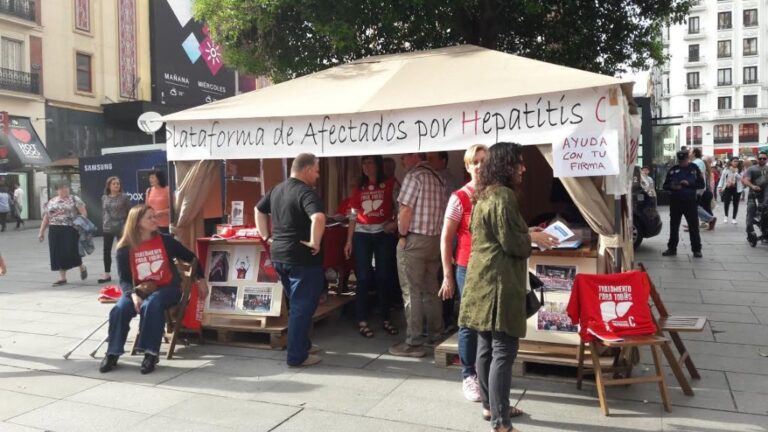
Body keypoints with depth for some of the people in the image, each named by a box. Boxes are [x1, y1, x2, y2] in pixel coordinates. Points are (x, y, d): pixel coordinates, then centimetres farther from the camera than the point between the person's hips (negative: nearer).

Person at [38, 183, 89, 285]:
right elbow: (46, 218, 17)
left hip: (70, 230, -4)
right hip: (55, 231, 4)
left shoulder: (74, 199, 2)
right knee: (58, 254, 3)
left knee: (71, 252, -10)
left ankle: (82, 268, 19)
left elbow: (83, 213, -3)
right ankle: (62, 278, 11)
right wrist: (41, 232, 14)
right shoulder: (51, 202, 14)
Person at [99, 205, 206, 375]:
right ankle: (112, 354, -13)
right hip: (140, 290, 2)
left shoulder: (165, 241, -4)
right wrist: (133, 294, -24)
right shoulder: (125, 249, -3)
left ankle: (151, 353, -30)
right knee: (120, 309, -27)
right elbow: (124, 280, -3)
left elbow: (190, 257, 9)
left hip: (167, 288, -2)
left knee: (151, 305, -35)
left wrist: (201, 280, 16)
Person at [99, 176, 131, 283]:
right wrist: (103, 224, 10)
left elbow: (129, 212, -4)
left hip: (121, 228, -4)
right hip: (108, 228, 4)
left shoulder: (124, 197, -5)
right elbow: (103, 212, 14)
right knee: (106, 250, 6)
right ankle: (107, 274, 14)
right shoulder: (104, 198, 7)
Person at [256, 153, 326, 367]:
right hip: (303, 258, -9)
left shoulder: (277, 190, 11)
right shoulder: (306, 192, -17)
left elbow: (259, 210, 25)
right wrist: (315, 242, -23)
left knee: (296, 304, 21)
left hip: (279, 256, 9)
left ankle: (303, 344, 33)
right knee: (302, 307, 1)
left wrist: (266, 236, 21)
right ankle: (297, 356, 7)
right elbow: (318, 218, -35)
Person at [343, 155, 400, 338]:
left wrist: (395, 223, -20)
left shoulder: (391, 184, 1)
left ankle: (386, 319, 16)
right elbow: (353, 216, 10)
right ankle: (362, 321, 6)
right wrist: (349, 240, 6)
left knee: (384, 277, 5)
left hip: (384, 235, -2)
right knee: (363, 278, 1)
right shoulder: (359, 188, 10)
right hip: (362, 235, 2)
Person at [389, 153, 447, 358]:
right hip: (435, 239, 8)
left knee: (412, 292, -3)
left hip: (414, 239, -8)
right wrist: (435, 231, 16)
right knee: (431, 289, 16)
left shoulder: (414, 176, -12)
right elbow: (442, 210, 14)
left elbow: (405, 210, -18)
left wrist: (402, 235, -8)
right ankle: (435, 335, 25)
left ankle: (413, 343, 0)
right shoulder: (438, 178, 12)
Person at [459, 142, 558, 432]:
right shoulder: (503, 195, -16)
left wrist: (527, 233, 18)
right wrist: (533, 238, 0)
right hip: (499, 283, -10)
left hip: (483, 280, 10)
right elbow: (511, 243, -18)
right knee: (503, 351, -6)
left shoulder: (485, 194, 16)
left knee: (486, 347, 16)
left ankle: (490, 406, 29)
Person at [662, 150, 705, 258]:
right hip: (675, 201, 2)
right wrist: (672, 186, -12)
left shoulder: (694, 168, 4)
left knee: (694, 226, 1)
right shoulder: (673, 170, 7)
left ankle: (696, 249, 8)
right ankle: (672, 248, 16)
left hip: (690, 201, -2)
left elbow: (701, 184, 1)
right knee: (674, 226, 8)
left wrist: (689, 183, -15)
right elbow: (665, 186, 10)